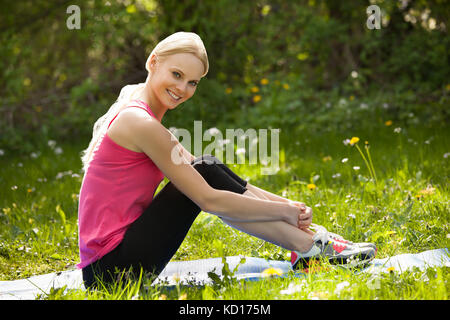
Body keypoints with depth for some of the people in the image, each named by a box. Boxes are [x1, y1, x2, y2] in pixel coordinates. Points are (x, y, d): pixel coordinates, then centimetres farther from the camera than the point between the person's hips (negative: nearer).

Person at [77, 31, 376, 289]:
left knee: (208, 172, 4)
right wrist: (286, 211, -7)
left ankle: (307, 241, 5)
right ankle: (310, 246, -4)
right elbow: (209, 200, -16)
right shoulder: (140, 123, -16)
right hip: (113, 267, -9)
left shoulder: (133, 114, 14)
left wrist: (285, 204, 4)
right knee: (206, 173, -10)